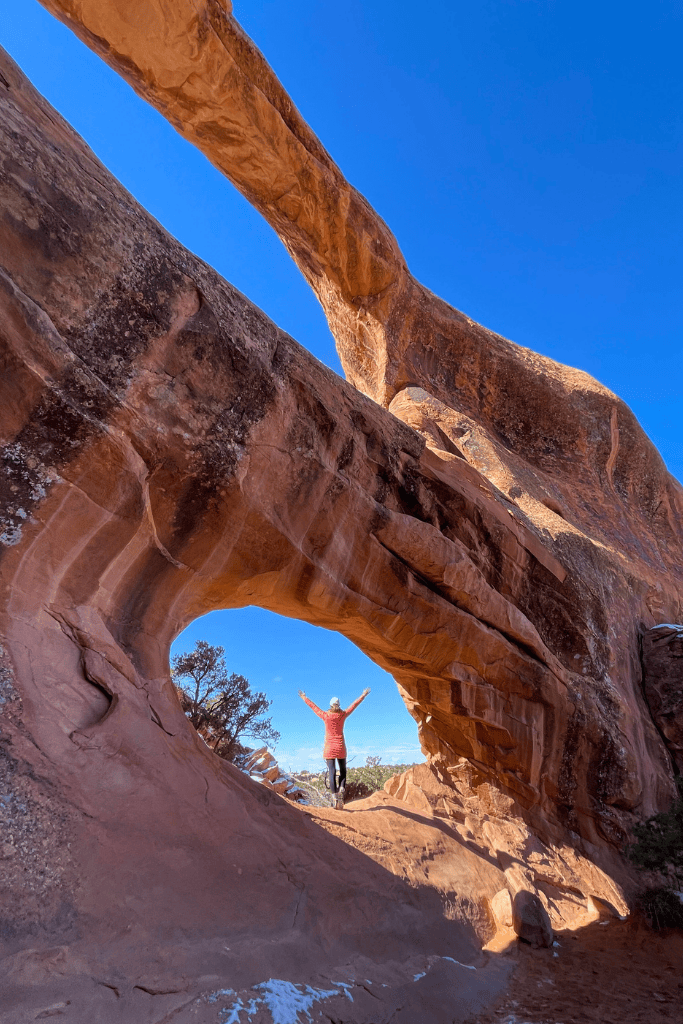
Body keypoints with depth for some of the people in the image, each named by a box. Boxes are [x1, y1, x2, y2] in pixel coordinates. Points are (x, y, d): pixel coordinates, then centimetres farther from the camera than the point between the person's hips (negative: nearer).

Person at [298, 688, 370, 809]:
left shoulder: (325, 716, -8)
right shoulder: (343, 715, -5)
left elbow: (313, 706, 3)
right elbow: (354, 705, 5)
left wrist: (304, 698, 15)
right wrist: (363, 695, 15)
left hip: (329, 748, -1)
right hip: (340, 748, 1)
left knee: (332, 772, 1)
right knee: (343, 770, 16)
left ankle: (336, 798, -4)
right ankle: (341, 790, -7)